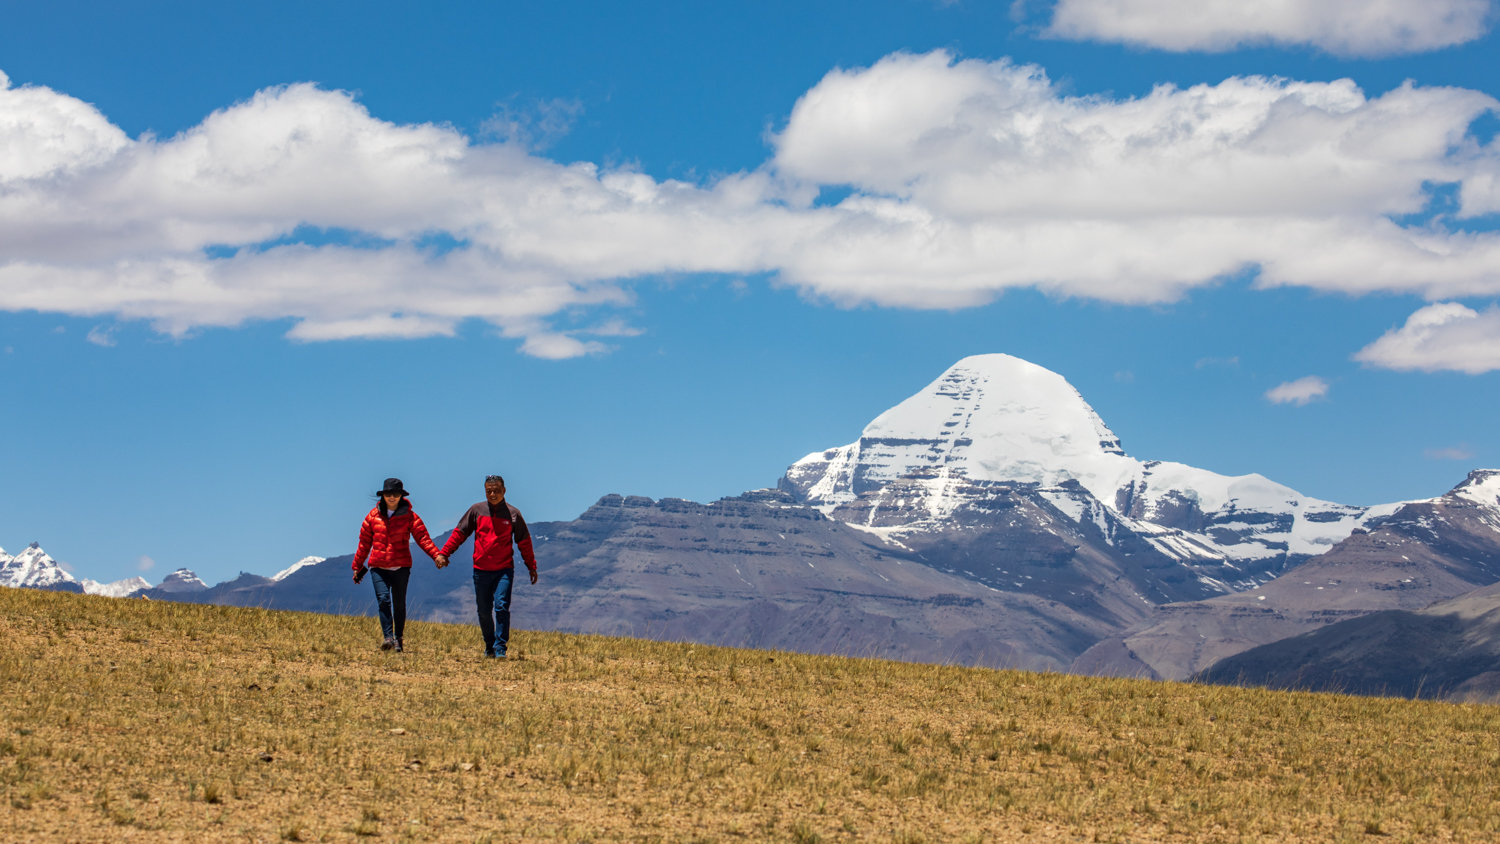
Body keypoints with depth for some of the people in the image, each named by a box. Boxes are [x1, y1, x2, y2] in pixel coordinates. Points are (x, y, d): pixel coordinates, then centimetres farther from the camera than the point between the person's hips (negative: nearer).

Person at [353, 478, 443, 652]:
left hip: (401, 567, -1)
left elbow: (422, 537, -5)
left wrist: (436, 555, -20)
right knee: (383, 599, -15)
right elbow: (364, 543, 14)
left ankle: (399, 639, 17)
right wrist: (357, 567, 17)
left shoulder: (409, 516, 2)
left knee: (399, 604, 5)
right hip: (378, 567, 1)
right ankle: (388, 638, -21)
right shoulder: (374, 516, 7)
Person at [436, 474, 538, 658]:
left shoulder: (513, 514, 2)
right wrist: (443, 553, 2)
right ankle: (489, 645, 23)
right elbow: (459, 533, 9)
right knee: (484, 611, 7)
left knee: (502, 607, -14)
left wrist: (532, 567, 11)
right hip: (481, 570, 2)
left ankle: (500, 648, -11)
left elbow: (524, 542, 10)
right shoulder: (476, 510, 4)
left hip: (504, 570, -2)